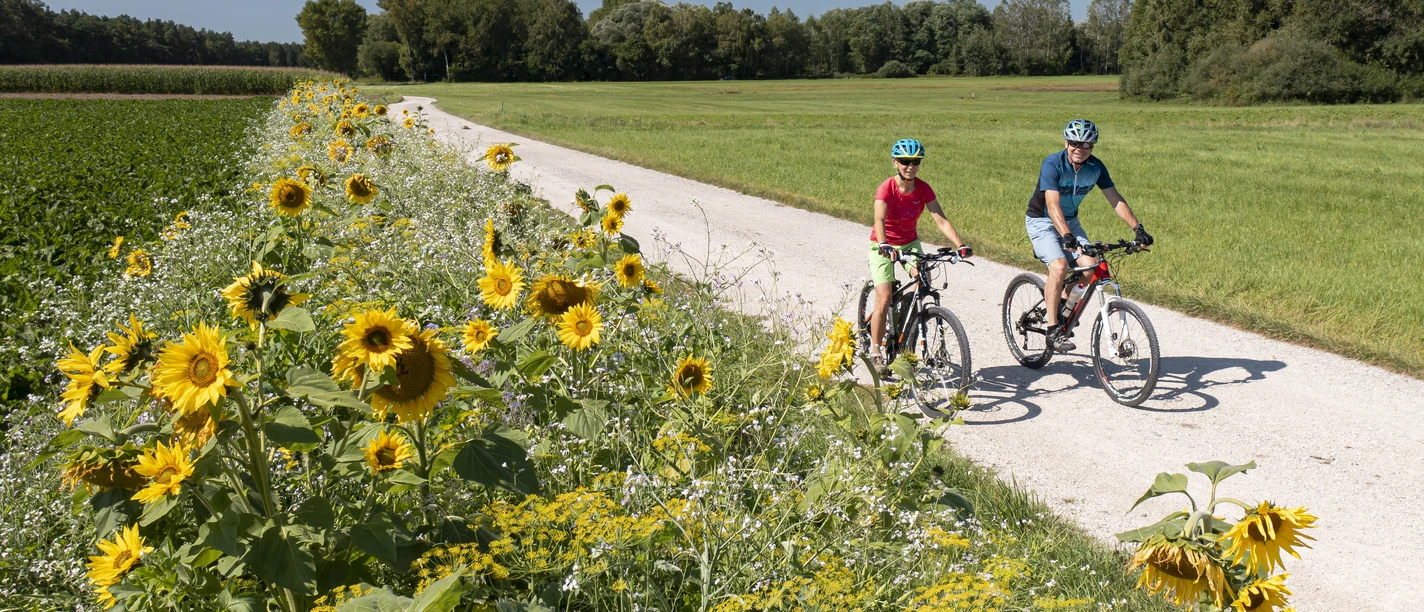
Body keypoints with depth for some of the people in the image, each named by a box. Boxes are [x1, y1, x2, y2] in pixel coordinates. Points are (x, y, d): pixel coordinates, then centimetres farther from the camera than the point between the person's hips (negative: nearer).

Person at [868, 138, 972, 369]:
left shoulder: (923, 189, -12)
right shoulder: (886, 189, -22)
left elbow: (941, 220, -19)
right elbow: (879, 220, -36)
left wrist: (960, 245, -32)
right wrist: (884, 245, -55)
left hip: (910, 242, 4)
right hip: (883, 246, -3)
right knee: (884, 300, -14)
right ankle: (875, 350, 3)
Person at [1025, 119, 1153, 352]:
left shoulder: (1096, 167, -9)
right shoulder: (1053, 164, -25)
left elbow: (1115, 200, -6)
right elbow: (1053, 205, -35)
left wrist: (1138, 228, -17)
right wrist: (1067, 236, -49)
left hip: (1070, 220, 5)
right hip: (1041, 220, -5)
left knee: (1091, 265, -15)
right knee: (1059, 267, -26)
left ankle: (1064, 303, 12)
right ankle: (1053, 329, -16)